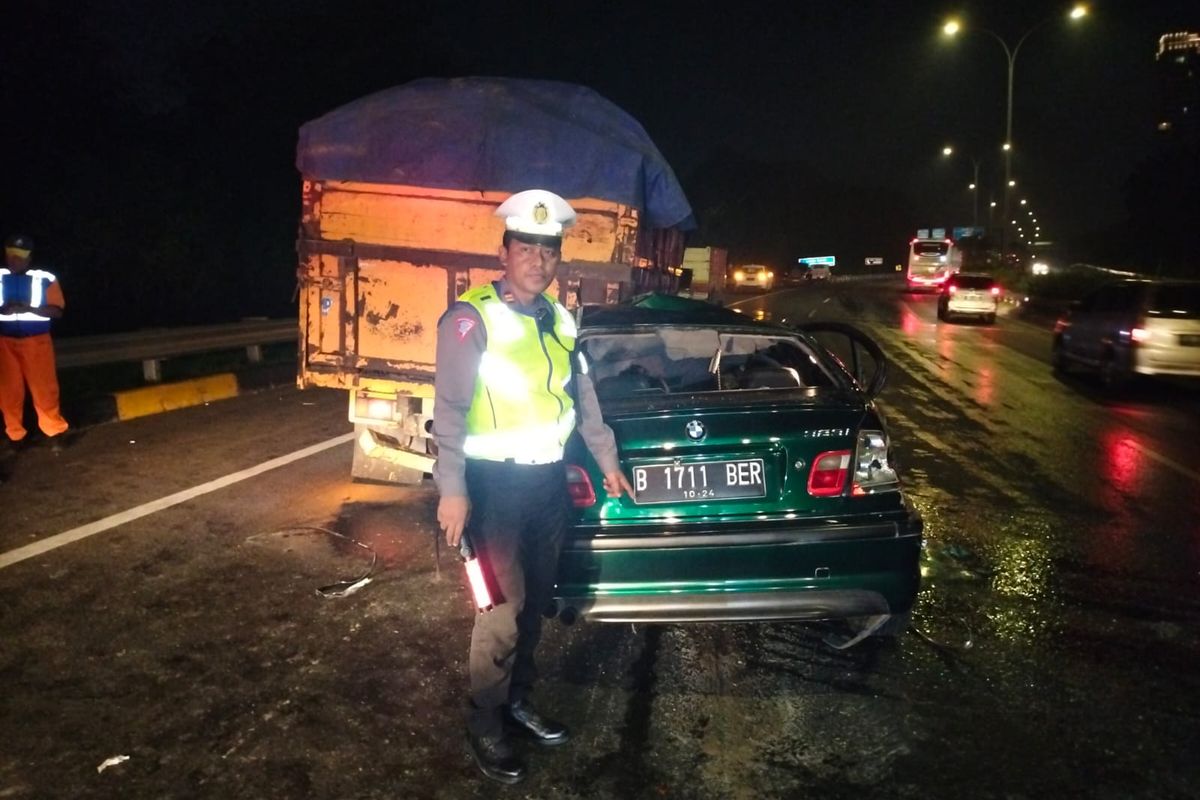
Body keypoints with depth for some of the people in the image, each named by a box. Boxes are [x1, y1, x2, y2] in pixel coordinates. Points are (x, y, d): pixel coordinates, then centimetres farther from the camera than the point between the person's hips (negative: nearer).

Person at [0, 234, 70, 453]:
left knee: (44, 388, -2)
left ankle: (54, 432, 7)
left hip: (36, 341, -2)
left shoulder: (45, 279, -4)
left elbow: (57, 311, -6)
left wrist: (28, 308, -21)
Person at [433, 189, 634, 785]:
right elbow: (449, 407, -16)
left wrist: (607, 459, 20)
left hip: (549, 478, 7)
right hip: (496, 482, -7)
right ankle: (484, 725, 14)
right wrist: (452, 490, -20)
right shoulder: (471, 319, -13)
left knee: (535, 601, 16)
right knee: (504, 609, -5)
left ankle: (517, 700, 34)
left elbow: (581, 395, 18)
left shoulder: (559, 321, 9)